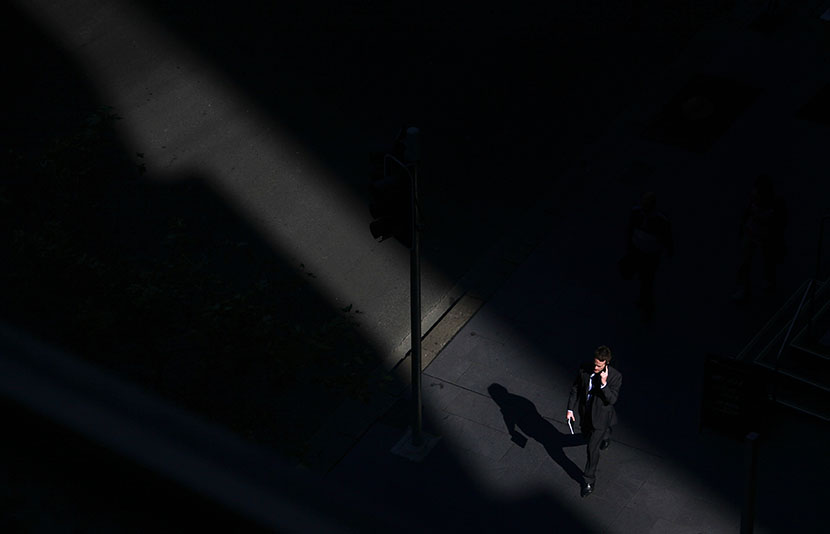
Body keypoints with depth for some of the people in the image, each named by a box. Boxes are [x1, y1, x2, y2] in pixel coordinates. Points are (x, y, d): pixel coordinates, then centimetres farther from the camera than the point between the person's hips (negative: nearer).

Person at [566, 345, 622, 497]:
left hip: (601, 415, -5)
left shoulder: (615, 376, -25)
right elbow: (575, 389, -2)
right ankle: (605, 436, 64)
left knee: (593, 447, -3)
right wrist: (570, 409, -3)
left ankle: (589, 480, 14)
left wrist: (604, 383, -40)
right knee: (587, 435, 29)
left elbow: (612, 400, -27)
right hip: (585, 413, 5)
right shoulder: (584, 370, -15)